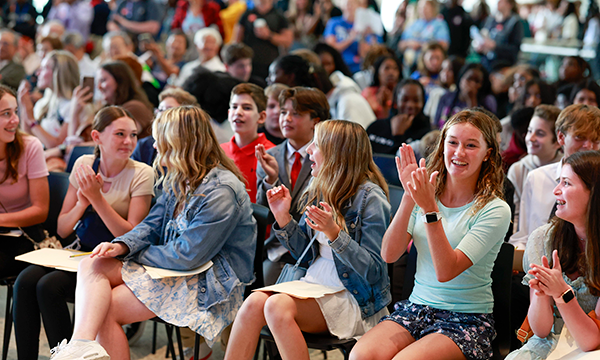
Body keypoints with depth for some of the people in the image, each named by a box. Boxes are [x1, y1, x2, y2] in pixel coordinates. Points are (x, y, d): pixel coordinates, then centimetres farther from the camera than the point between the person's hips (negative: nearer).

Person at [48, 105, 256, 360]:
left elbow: (186, 256, -21)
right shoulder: (180, 181, 12)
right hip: (174, 269, 9)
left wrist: (136, 254, -7)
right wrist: (121, 246, -11)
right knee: (91, 265, -14)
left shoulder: (221, 192, -20)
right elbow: (153, 225, 10)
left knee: (105, 308, -18)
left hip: (211, 285, -9)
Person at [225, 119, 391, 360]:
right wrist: (283, 217, 1)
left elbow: (373, 271, -16)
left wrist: (334, 234, -28)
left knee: (278, 306, -30)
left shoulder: (370, 198, -12)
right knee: (254, 302, -21)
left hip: (355, 299, -7)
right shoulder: (320, 190, 10)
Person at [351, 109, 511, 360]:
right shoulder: (425, 193, 6)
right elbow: (389, 255, -5)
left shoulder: (495, 210, -8)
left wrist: (430, 210, -24)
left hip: (467, 320, -4)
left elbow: (446, 271, -17)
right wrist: (409, 197, -15)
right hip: (416, 308, 4)